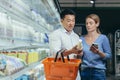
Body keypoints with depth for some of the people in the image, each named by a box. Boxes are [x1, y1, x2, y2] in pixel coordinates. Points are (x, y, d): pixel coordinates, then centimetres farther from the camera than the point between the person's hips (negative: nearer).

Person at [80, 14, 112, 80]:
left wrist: (98, 52, -20)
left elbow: (109, 56, -4)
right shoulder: (82, 39, 6)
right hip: (84, 71, 3)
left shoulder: (103, 38, -3)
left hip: (98, 71, -3)